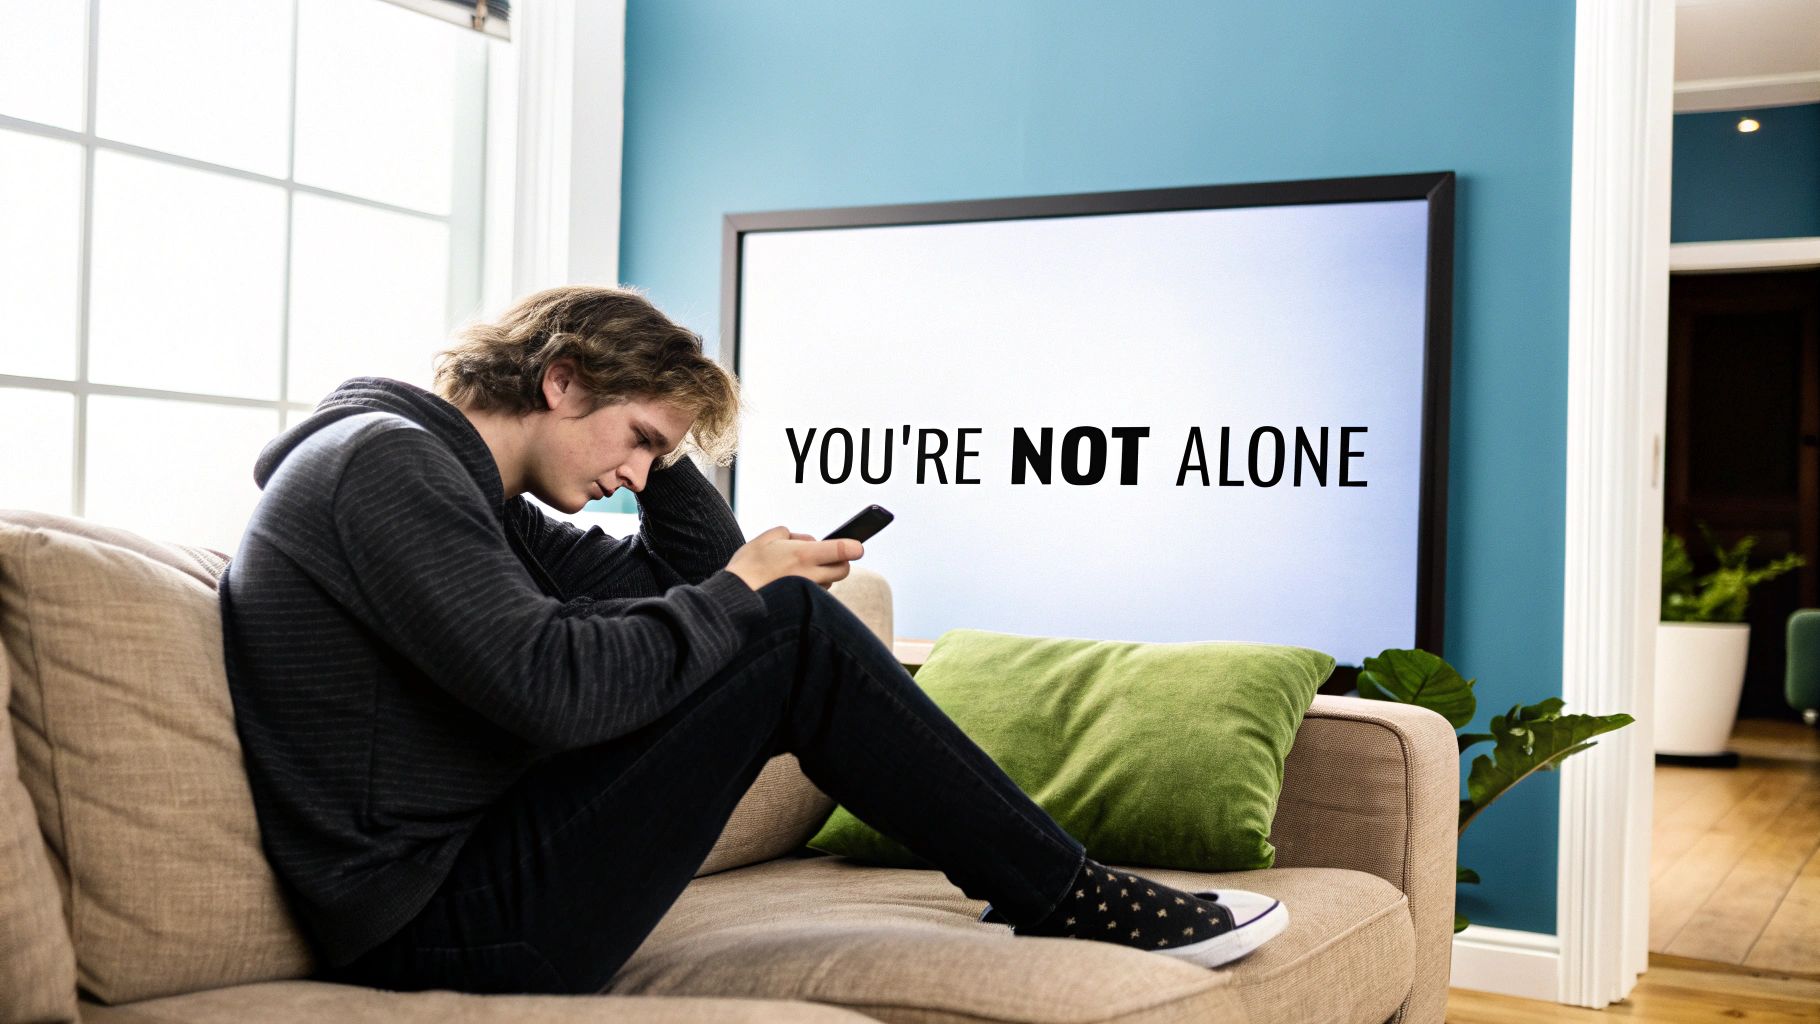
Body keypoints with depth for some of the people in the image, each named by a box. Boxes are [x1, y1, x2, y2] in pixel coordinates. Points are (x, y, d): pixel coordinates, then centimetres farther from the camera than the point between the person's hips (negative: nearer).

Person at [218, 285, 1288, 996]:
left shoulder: (479, 495, 18)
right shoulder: (384, 458, -14)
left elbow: (684, 579, 19)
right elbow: (550, 685, -25)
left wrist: (663, 460, 8)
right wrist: (740, 594, -12)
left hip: (459, 894, 10)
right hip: (443, 926, -10)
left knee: (775, 615, 10)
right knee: (795, 630, -14)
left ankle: (1050, 884, 12)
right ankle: (1071, 896, -1)